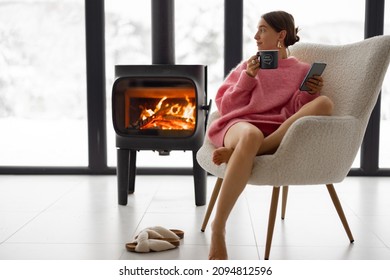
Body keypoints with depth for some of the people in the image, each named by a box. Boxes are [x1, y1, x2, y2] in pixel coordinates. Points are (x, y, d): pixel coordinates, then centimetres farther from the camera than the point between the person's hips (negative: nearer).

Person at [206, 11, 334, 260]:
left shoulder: (302, 70, 18)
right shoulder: (249, 66, 20)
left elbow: (294, 113, 9)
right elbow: (225, 107, 11)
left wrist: (309, 94, -9)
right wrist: (248, 77, 0)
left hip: (278, 134, 1)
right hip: (240, 125, -1)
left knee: (324, 104, -27)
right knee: (251, 136, -41)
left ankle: (237, 151, -35)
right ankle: (218, 229, -36)